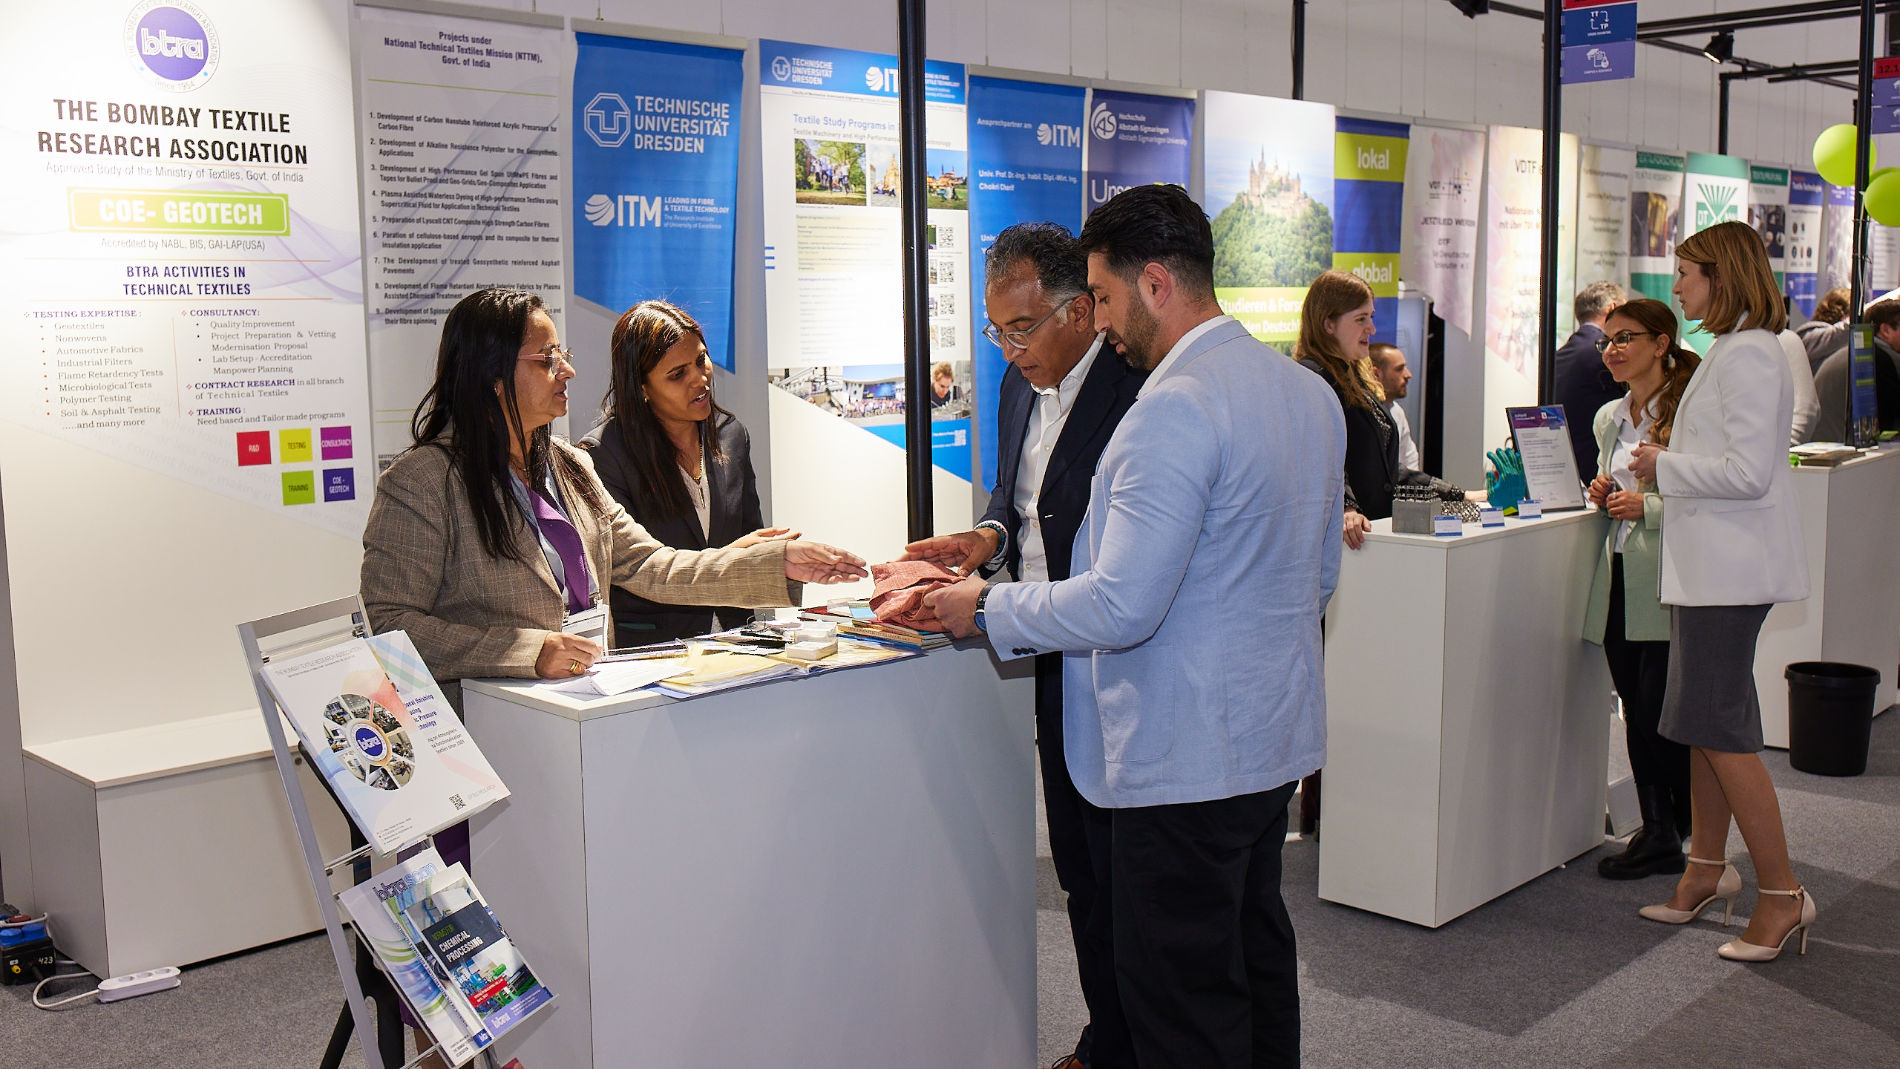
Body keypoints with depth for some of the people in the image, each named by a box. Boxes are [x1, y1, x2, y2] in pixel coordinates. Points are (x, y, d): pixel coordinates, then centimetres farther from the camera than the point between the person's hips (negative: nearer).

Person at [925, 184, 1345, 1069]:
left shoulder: (1174, 407, -21)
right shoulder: (1308, 392, 9)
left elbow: (1121, 607, -23)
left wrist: (987, 610, -10)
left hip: (1185, 755, -10)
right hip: (1276, 734, 10)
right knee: (1258, 963, 21)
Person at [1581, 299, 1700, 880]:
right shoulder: (1609, 417, 16)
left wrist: (1648, 506, -19)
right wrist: (1602, 497, 6)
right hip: (1619, 577, 7)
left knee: (1662, 715, -6)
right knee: (1637, 713, 10)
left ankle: (1699, 834, 10)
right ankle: (1657, 833, 19)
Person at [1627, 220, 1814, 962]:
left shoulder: (1748, 354, -16)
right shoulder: (1730, 350, 16)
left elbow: (1749, 472, -22)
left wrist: (1667, 466, -11)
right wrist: (1664, 474, 13)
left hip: (1731, 566, -10)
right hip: (1710, 562, 10)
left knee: (1720, 727, -6)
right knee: (1703, 722, 15)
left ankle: (1782, 895, 3)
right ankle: (1708, 871, 26)